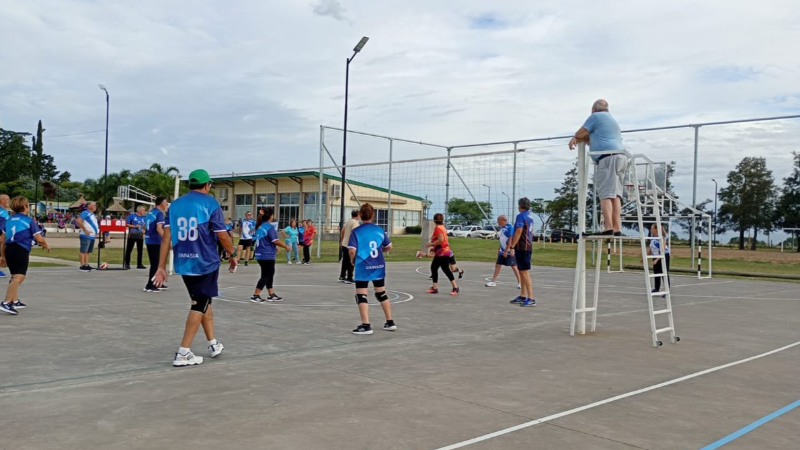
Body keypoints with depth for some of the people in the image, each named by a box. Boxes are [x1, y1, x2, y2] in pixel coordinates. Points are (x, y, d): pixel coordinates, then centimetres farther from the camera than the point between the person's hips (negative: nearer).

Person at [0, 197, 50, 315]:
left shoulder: (10, 220, 16)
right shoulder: (29, 221, -2)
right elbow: (39, 239, -6)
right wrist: (46, 246, 15)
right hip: (21, 250, -8)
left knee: (16, 276, 23)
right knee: (18, 277, -13)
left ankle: (14, 301, 31)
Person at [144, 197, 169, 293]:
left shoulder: (150, 213, 14)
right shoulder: (160, 213, -13)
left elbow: (145, 227, 21)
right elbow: (159, 228, -24)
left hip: (149, 241, 9)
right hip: (156, 242, -9)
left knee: (155, 264, 17)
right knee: (155, 264, -2)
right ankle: (149, 286, -1)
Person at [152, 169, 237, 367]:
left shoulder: (175, 204, 6)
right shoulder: (210, 203, -7)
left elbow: (167, 236, 1)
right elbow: (222, 235, -9)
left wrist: (161, 266, 1)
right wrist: (233, 255, 7)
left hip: (183, 263, 5)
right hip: (205, 262, -5)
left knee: (202, 301, 20)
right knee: (200, 304, 4)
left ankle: (213, 344, 29)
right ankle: (183, 353, 0)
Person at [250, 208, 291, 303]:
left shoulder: (260, 226, 9)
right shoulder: (269, 227, -17)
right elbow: (275, 241, -19)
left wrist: (273, 248, 26)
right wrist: (286, 246, -6)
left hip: (260, 255, 9)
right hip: (267, 256, -9)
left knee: (270, 274, 18)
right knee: (266, 276, -1)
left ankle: (271, 295, 25)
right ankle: (255, 296, 0)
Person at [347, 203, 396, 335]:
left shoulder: (356, 231, -9)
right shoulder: (379, 230, 1)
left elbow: (352, 251, -18)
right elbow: (389, 247, 9)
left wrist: (353, 260, 2)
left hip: (363, 267, -4)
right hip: (379, 267, 4)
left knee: (361, 296, 3)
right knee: (382, 294, 18)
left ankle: (366, 325, -2)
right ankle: (390, 322, 23)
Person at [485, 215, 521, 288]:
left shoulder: (509, 227, -15)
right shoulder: (502, 228, 11)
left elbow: (510, 239, -20)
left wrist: (507, 251, -23)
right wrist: (499, 250, 22)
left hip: (509, 252, -9)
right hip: (502, 251, 9)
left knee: (513, 266, -4)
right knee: (497, 265, 9)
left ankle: (519, 282, 4)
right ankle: (493, 281, 17)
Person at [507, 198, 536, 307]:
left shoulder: (521, 216, -14)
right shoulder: (530, 216, 13)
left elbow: (518, 232, -21)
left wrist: (510, 247, -20)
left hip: (522, 247, -9)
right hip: (528, 247, 9)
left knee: (525, 272, -9)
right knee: (522, 272, 15)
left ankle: (531, 299, -10)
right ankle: (523, 296, 21)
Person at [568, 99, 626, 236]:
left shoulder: (596, 116, 5)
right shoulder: (611, 119, 32)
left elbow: (579, 134, 5)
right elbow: (595, 140, 32)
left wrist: (577, 138, 27)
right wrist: (579, 139, 20)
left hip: (608, 158, -9)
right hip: (621, 158, 9)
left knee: (606, 194, -13)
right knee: (615, 194, 3)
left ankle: (608, 227, -22)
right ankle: (617, 228, -3)